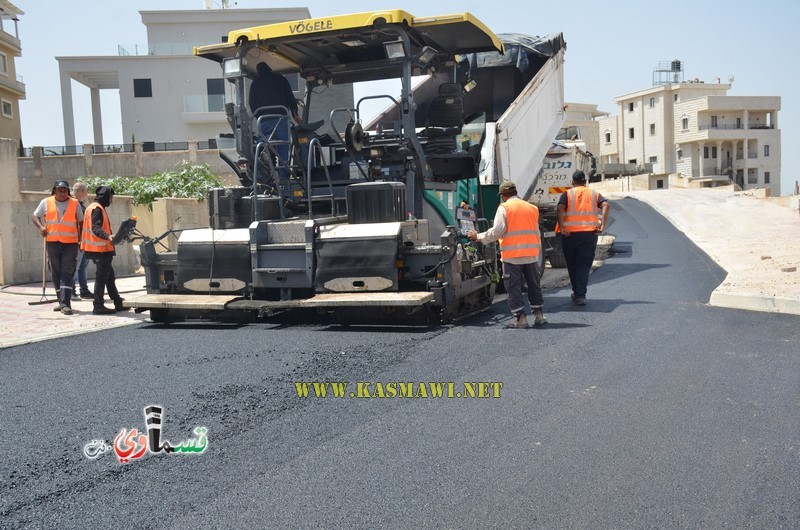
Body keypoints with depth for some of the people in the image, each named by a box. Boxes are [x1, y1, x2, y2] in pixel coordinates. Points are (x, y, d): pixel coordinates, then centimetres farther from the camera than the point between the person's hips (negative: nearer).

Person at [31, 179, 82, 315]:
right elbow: (35, 216, 13)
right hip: (52, 243, 3)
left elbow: (81, 221, 10)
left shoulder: (74, 203, 3)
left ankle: (65, 303, -14)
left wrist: (80, 236, 0)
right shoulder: (46, 202, 6)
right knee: (56, 273, 9)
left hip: (70, 243, -2)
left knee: (67, 273, -9)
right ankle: (62, 301, 21)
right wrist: (41, 227, -6)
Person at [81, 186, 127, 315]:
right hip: (101, 249, -11)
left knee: (109, 276, 14)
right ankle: (98, 306, -3)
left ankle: (118, 304, 21)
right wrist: (108, 237, -40)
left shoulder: (93, 207, 19)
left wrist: (109, 237, 34)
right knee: (102, 277, -6)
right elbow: (96, 228, -26)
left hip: (102, 249, 11)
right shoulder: (97, 208, -13)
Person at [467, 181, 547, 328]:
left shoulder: (504, 208, -4)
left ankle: (521, 318, 0)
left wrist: (478, 236, 1)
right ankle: (539, 314, 20)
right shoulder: (532, 208, 12)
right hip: (531, 254, 5)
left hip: (512, 255, -5)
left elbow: (497, 231, -10)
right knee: (533, 284, 16)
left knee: (513, 287, 2)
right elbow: (537, 233, 16)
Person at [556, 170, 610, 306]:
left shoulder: (567, 194, 6)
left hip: (570, 233, -1)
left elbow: (560, 209, -12)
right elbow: (605, 205, -5)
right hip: (590, 233, 1)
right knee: (584, 264, 4)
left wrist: (561, 227, -13)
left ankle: (577, 293, 23)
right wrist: (602, 226, -8)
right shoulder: (594, 194, 12)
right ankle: (580, 295, -6)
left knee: (572, 264, 15)